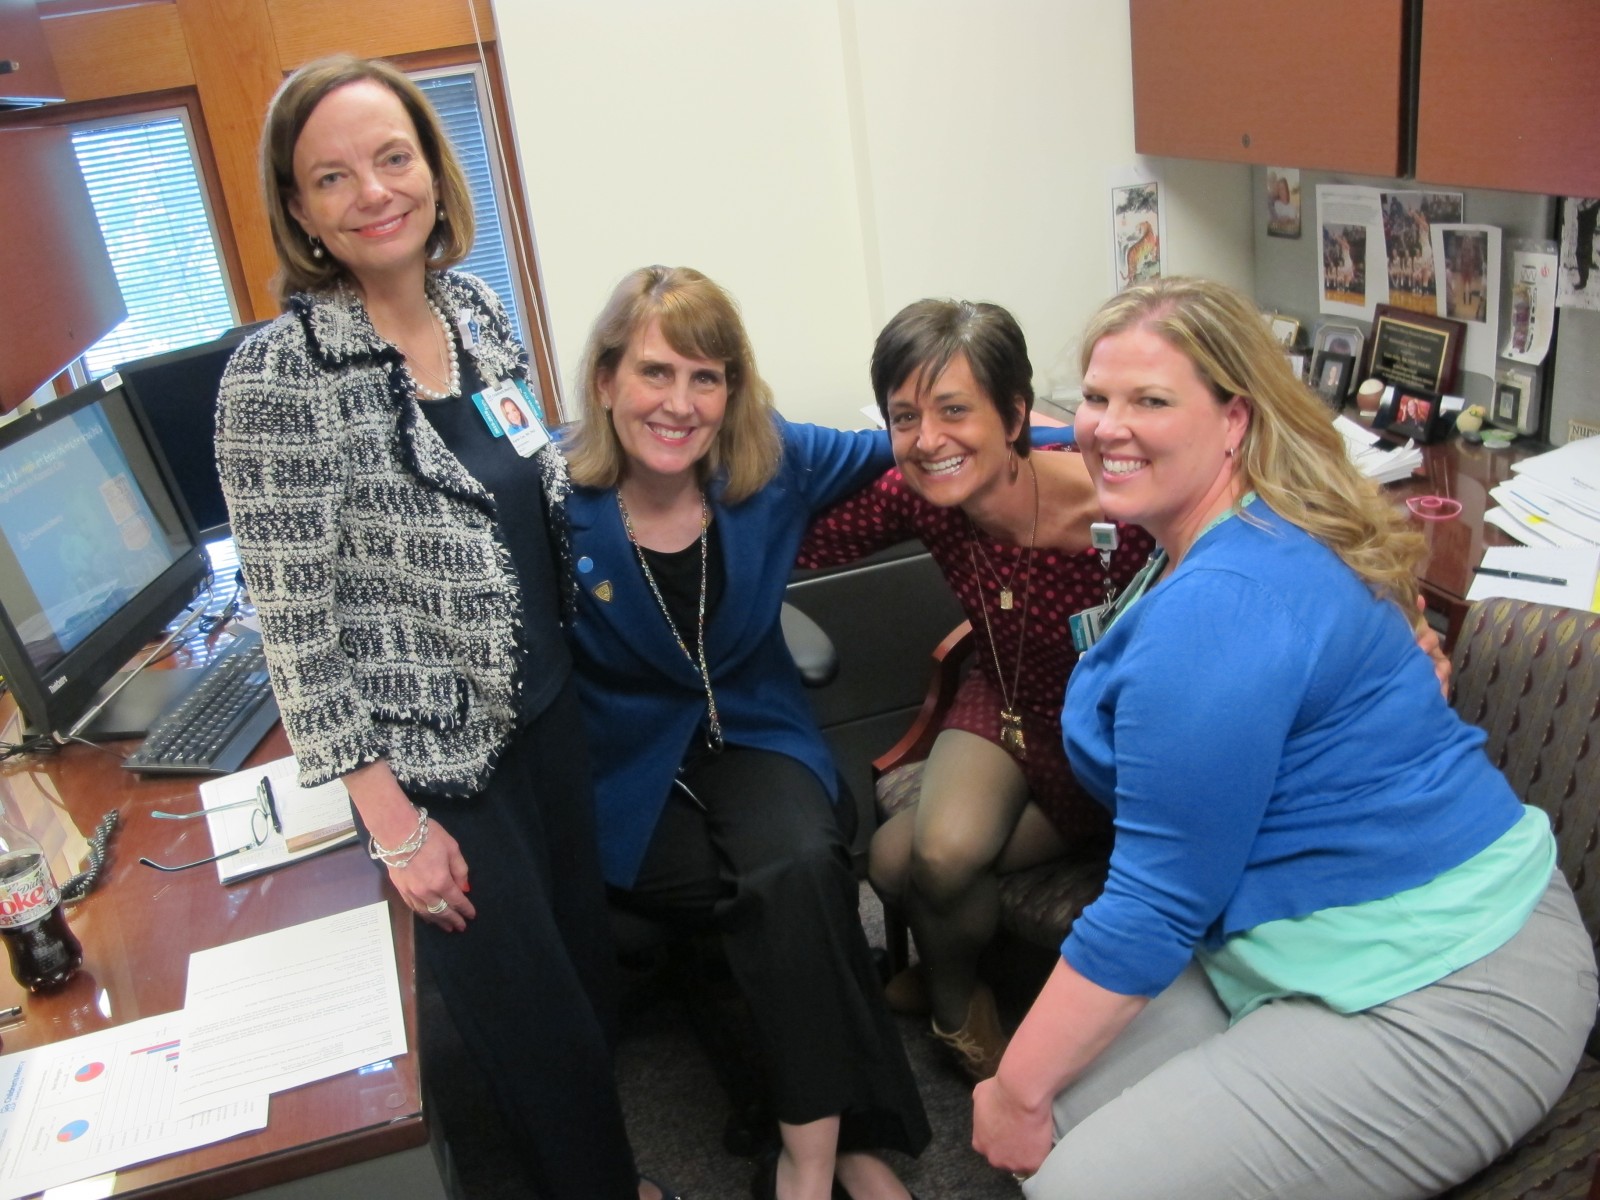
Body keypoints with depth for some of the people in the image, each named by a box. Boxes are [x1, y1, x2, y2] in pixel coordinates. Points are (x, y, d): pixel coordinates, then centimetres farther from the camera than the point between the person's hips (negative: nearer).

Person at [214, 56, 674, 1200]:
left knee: (589, 959, 21)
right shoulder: (277, 376, -19)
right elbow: (299, 624, -17)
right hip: (432, 754, -6)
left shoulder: (478, 309, 1)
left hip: (547, 707, 7)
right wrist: (394, 823, -16)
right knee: (538, 1019, 9)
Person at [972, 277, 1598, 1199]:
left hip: (1443, 995, -9)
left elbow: (1155, 906, -21)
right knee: (1067, 1100, 1)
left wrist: (1018, 1090, -10)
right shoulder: (1235, 541, 6)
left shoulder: (1219, 608, -25)